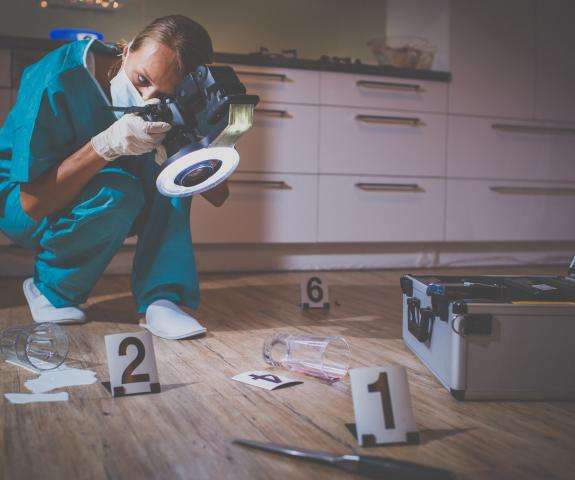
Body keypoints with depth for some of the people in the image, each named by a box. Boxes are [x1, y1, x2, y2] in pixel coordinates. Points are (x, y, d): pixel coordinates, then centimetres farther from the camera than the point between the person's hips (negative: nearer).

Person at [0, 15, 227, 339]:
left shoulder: (170, 103, -17)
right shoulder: (57, 81, -30)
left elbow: (218, 197, -17)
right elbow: (34, 203, -30)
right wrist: (107, 145, -43)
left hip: (107, 211, 4)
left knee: (170, 166, -21)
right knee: (118, 191, -33)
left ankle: (161, 297, -21)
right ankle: (50, 289, -8)